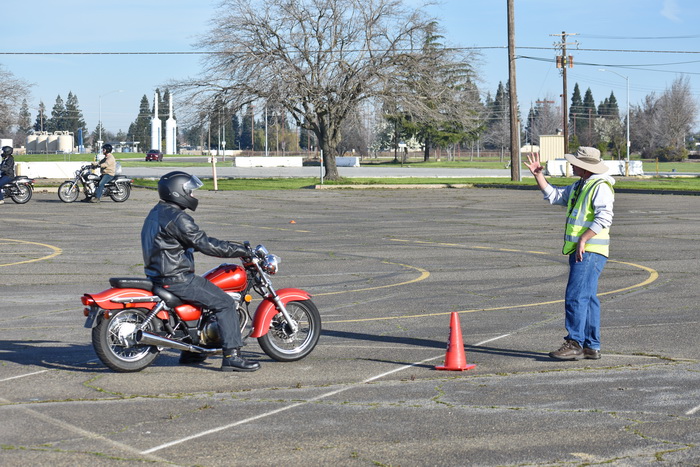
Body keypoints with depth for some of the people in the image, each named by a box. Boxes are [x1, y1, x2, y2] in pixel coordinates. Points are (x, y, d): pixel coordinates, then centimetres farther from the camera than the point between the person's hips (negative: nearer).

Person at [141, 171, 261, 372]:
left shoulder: (157, 213, 15)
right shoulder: (177, 217, -18)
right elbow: (205, 244, -20)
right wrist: (241, 250, -12)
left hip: (159, 274, 10)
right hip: (176, 279, -10)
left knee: (198, 298, 33)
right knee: (225, 303, -8)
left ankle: (190, 352, 35)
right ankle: (231, 356, -12)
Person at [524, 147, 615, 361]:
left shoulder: (600, 187, -12)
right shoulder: (579, 186, 19)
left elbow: (604, 218, -22)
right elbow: (552, 195, 26)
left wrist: (583, 239, -24)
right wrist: (538, 174, 16)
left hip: (590, 251, -10)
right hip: (580, 252, 10)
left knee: (576, 296, -14)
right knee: (587, 298, 10)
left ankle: (574, 344, -14)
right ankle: (592, 347, 13)